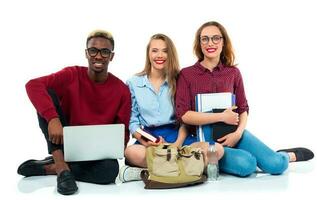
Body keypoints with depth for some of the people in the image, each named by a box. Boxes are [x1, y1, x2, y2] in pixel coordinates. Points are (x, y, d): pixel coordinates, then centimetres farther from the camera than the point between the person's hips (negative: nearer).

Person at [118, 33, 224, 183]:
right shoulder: (133, 83, 10)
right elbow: (132, 120, 6)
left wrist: (178, 143, -12)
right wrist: (143, 140, -15)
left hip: (177, 135, 2)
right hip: (149, 138, -2)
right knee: (131, 152, -38)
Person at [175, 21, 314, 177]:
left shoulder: (233, 73, 5)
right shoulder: (186, 74, -4)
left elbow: (243, 109, 8)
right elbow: (183, 114, -12)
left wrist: (238, 132, -12)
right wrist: (222, 117, -17)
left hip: (232, 133, 3)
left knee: (276, 165, -13)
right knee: (246, 164, -29)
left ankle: (289, 156, 21)